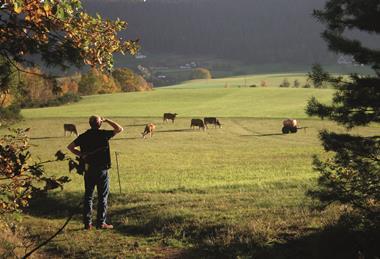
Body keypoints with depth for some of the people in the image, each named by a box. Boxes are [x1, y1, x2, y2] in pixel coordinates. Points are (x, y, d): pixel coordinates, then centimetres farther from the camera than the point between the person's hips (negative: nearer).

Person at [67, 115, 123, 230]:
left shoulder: (83, 136, 1)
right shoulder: (103, 134, -9)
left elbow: (70, 147, 3)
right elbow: (120, 129, -1)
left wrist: (80, 154, 5)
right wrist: (107, 121, 5)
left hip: (88, 170, 4)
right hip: (102, 170, -3)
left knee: (88, 196, 10)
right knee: (102, 197, 4)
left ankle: (87, 223, 11)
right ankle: (101, 223, 5)